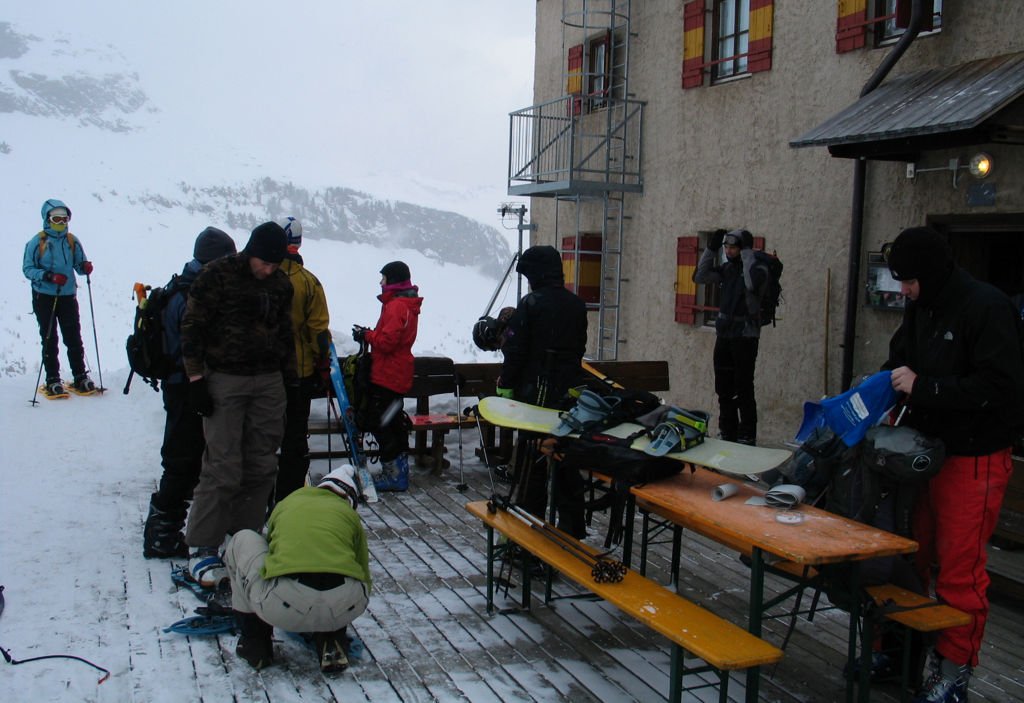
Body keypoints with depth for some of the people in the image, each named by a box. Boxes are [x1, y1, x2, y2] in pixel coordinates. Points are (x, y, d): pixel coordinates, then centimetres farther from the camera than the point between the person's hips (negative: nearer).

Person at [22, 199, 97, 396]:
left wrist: (85, 267, -14)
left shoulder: (72, 241, 6)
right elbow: (28, 269, -5)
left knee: (74, 338, 2)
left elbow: (79, 264, 11)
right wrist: (48, 276, -21)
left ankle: (80, 377, 9)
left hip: (68, 296, 2)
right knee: (49, 339, 3)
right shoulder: (37, 242, -3)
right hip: (44, 297, -2)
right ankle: (52, 380, 7)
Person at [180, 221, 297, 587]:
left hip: (268, 382, 5)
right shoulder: (217, 275, -6)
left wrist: (291, 380, 16)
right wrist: (196, 379, -10)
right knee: (223, 468, -9)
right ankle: (202, 547, 0)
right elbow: (192, 327, -6)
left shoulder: (281, 284, 10)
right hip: (224, 382, -5)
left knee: (262, 467, 6)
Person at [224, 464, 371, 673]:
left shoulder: (286, 504, 29)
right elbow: (364, 577, 33)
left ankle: (254, 644, 28)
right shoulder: (349, 514, 26)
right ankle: (331, 642, 19)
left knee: (243, 540, 27)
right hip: (345, 605, 2)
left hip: (282, 607, -1)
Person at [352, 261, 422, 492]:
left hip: (386, 376, -11)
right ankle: (399, 471, 26)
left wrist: (366, 335, -9)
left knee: (377, 421, -5)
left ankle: (393, 474, -3)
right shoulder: (408, 305, 14)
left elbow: (387, 341, -24)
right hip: (398, 375, 11)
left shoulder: (396, 306, -18)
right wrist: (370, 335, 7)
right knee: (394, 421, 17)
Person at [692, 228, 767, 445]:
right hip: (723, 334, 7)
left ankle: (747, 437, 2)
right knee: (724, 388, 12)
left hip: (745, 336, -7)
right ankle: (727, 433, 23)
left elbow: (752, 284, -31)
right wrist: (711, 249, -1)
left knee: (743, 388, -5)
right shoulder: (726, 268, 9)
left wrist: (747, 251, -23)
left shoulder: (757, 268, -10)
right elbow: (700, 277, 5)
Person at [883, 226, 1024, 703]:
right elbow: (900, 359, 21)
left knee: (959, 572, 1)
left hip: (973, 460, -7)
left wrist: (924, 387, -22)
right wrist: (885, 385, -1)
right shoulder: (920, 308, 9)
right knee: (908, 559, 12)